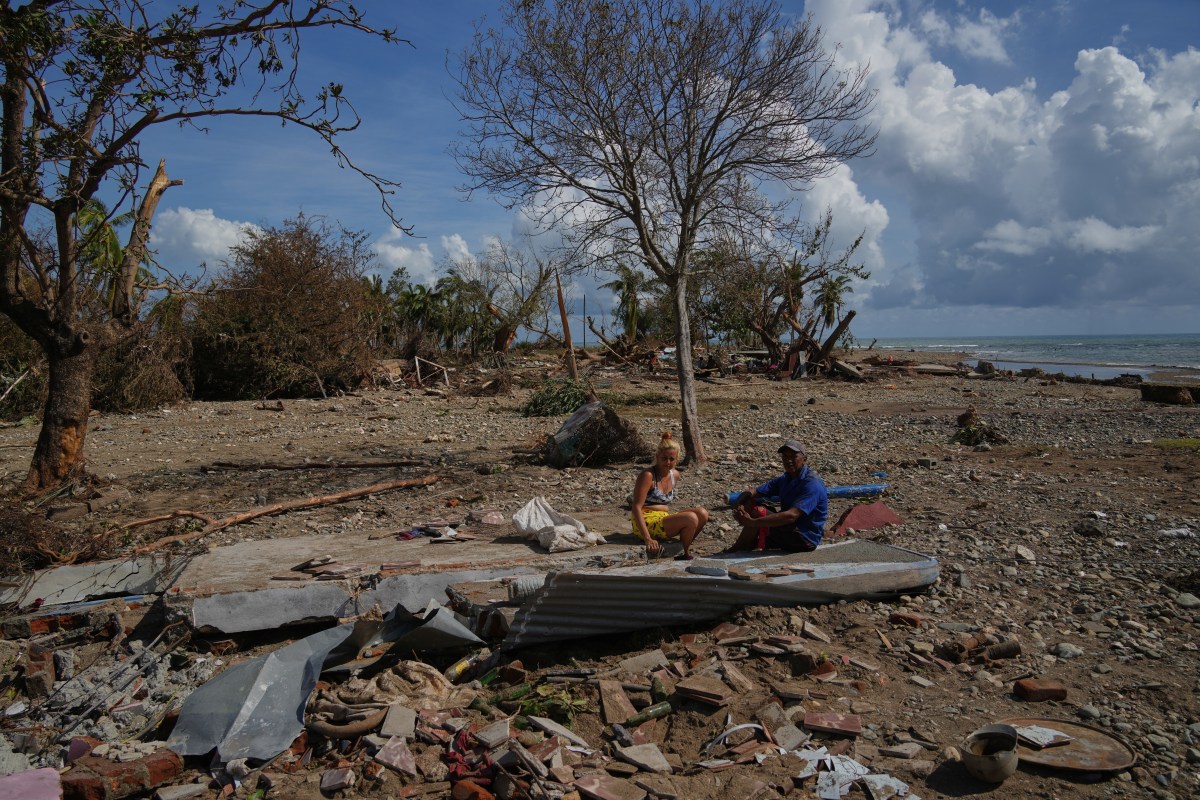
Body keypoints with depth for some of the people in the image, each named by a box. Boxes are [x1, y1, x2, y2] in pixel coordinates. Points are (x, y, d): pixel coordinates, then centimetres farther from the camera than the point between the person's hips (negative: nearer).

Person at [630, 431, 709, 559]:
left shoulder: (675, 475, 8)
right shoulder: (648, 475, -16)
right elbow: (636, 507, -21)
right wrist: (647, 539, -29)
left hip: (664, 518, 8)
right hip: (646, 523, -8)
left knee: (703, 514, -7)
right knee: (691, 518, -24)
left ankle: (683, 548, 4)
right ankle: (685, 555, -1)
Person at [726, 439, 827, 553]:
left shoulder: (812, 484, -19)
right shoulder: (785, 479, 8)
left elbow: (791, 516, -32)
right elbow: (750, 493, 3)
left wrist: (752, 522, -35)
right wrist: (738, 505, -22)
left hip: (805, 540, -9)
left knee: (757, 513, -19)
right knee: (749, 503, 0)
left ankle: (735, 551, -2)